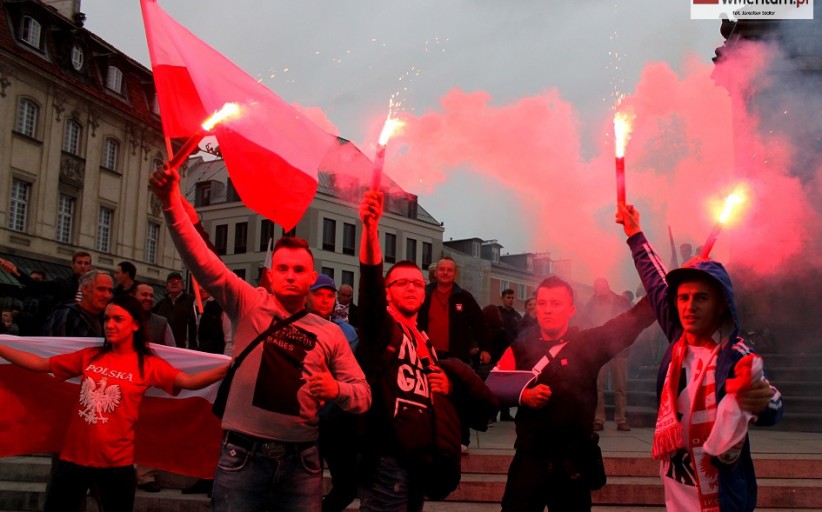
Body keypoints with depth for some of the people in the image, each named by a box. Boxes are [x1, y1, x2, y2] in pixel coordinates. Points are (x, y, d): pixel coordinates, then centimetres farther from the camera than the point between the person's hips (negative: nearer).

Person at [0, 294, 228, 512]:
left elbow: (189, 381, -19)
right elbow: (41, 364, 10)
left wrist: (228, 368, -33)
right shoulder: (89, 356, 5)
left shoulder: (149, 364, -6)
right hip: (74, 456, 3)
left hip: (116, 462, -3)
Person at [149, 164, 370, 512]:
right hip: (243, 454, -1)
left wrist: (338, 390, -14)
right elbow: (202, 262, -9)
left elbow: (363, 395, 9)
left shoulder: (330, 333, 7)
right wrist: (172, 205, -21)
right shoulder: (249, 305, 3)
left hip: (300, 461, 2)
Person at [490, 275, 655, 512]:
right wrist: (522, 395, -19)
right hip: (529, 458, 0)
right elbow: (493, 387, -2)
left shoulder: (588, 344, -1)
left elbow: (634, 319, -7)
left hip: (574, 461, 0)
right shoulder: (521, 347, 2)